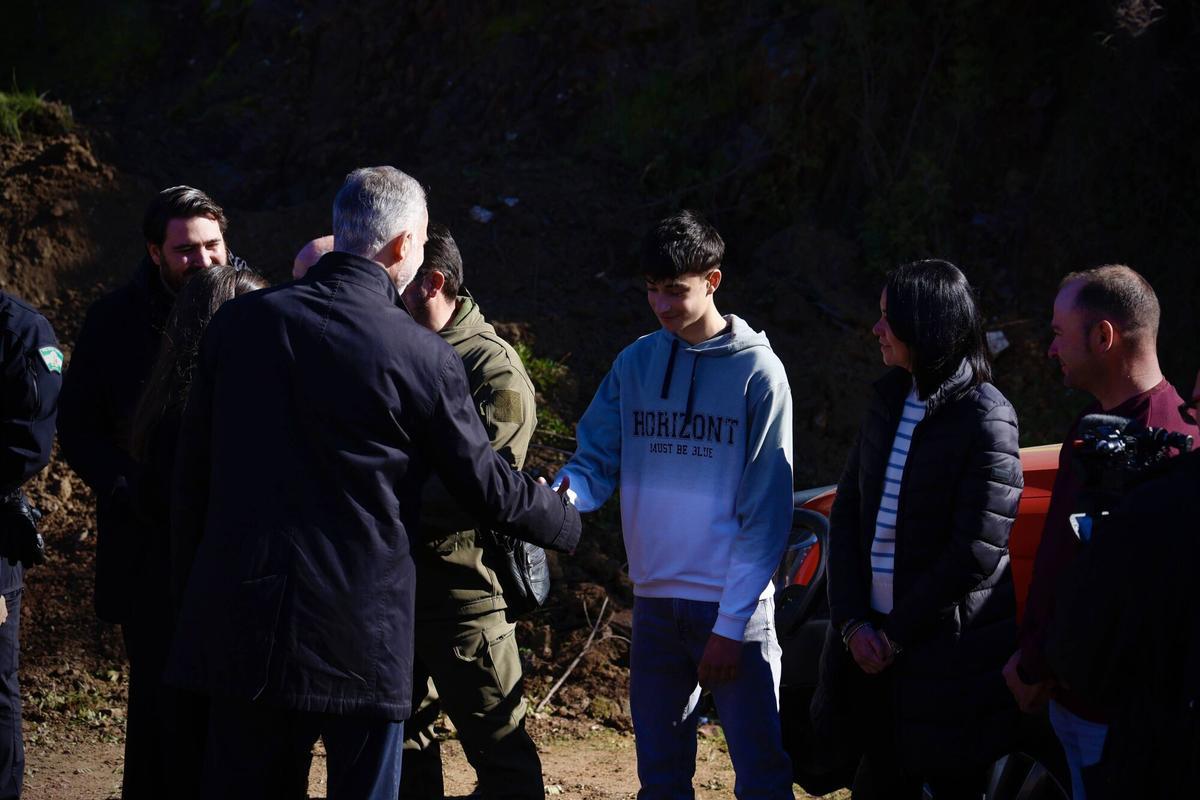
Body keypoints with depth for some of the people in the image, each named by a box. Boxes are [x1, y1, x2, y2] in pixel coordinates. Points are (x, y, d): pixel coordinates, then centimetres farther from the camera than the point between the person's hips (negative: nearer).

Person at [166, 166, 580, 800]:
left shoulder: (239, 321, 1)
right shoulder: (422, 357, -10)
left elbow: (191, 468, 8)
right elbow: (487, 487, 0)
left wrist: (188, 582, 18)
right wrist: (566, 521, 20)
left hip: (238, 621, 4)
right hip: (358, 630, -3)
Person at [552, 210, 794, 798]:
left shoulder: (756, 372, -7)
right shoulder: (634, 364, 6)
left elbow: (766, 511, -9)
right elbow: (597, 459, 4)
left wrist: (732, 624, -14)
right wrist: (564, 494, -21)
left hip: (734, 606, -4)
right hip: (653, 602, 5)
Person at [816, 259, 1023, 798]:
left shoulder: (985, 419, -14)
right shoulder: (888, 400, 8)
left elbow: (977, 552, -17)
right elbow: (847, 511, 6)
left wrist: (896, 634, -13)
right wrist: (853, 622, -5)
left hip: (950, 650, -7)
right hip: (871, 645, 7)